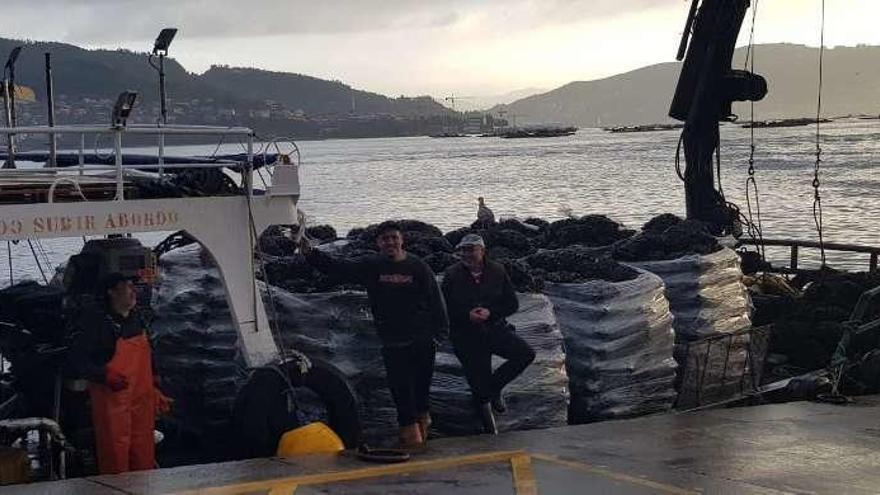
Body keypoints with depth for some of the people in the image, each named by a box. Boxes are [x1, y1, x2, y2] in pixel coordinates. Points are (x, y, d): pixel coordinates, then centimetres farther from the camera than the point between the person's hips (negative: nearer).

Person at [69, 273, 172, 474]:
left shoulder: (137, 320, 12)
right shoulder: (97, 322, -11)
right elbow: (78, 361, -14)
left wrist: (155, 394, 17)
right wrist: (106, 376, -27)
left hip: (142, 404, 7)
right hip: (112, 405, -7)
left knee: (144, 465, 10)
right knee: (116, 465, -4)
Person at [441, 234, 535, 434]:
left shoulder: (497, 271, 1)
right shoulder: (452, 275, -3)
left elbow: (512, 303, 1)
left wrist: (490, 313, -16)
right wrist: (467, 315, -20)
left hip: (495, 329, 2)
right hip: (466, 337, -2)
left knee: (526, 354, -19)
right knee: (479, 386, 1)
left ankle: (495, 385, 3)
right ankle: (490, 430, 20)